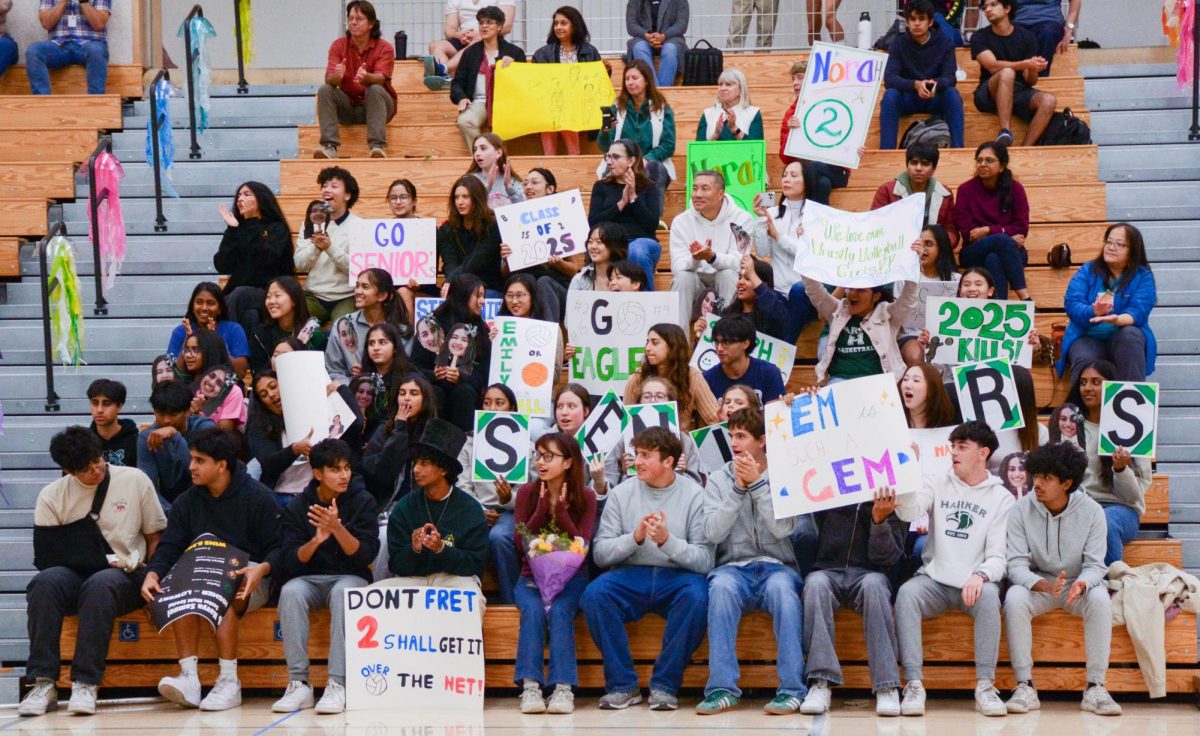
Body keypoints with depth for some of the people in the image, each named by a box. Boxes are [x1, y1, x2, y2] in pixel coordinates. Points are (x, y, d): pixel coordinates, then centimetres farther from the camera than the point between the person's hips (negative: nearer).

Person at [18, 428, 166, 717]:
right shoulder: (52, 496, 7)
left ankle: (85, 684, -37)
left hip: (125, 576, -2)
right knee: (44, 583, -33)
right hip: (74, 574, 2)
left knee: (99, 585, -38)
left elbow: (155, 535, 12)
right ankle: (43, 683, -33)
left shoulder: (134, 481, 6)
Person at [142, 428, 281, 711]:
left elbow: (279, 547, -7)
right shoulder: (187, 501, 11)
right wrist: (152, 574, -17)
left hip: (247, 581, -4)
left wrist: (262, 569, -29)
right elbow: (169, 547, 4)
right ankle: (188, 677, -37)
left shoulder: (257, 497, -3)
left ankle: (229, 682, -37)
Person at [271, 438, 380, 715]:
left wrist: (337, 529, -27)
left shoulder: (362, 501, -2)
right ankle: (299, 684, -30)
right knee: (290, 591, -32)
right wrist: (315, 541, -25)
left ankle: (338, 685, -37)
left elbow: (366, 555, -11)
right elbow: (289, 562, -6)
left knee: (343, 592, -36)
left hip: (351, 577, -1)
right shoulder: (297, 507, 2)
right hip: (309, 579, 2)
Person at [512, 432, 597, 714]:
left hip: (570, 577, -1)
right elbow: (520, 542, -5)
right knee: (533, 610, -31)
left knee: (559, 612, -31)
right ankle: (530, 687, -38)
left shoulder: (585, 497, 0)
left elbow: (582, 545, -10)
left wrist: (560, 510, -18)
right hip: (532, 577, 1)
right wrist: (542, 508, -15)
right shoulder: (527, 493, 3)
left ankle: (563, 688, -37)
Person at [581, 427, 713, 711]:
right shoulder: (621, 494, 6)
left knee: (696, 596, -34)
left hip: (677, 578, -2)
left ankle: (665, 685, -19)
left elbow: (705, 560, -8)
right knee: (594, 594, -28)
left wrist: (667, 540, -23)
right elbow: (600, 553, 0)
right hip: (630, 576, 2)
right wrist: (635, 537, -17)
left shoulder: (694, 495, 0)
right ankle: (622, 684, -15)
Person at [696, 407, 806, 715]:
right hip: (733, 566, 1)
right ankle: (722, 688, -34)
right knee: (721, 586, -35)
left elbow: (783, 529, -9)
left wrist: (757, 484, -13)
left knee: (781, 586, -37)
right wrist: (738, 489, -10)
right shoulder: (719, 479, 10)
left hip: (777, 565, -1)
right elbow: (712, 533, -4)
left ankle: (792, 689, -35)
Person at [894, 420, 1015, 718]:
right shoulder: (938, 484, 10)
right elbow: (909, 512, -10)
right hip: (934, 580, 1)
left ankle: (985, 685, -29)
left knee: (989, 596, -35)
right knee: (906, 594, -30)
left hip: (974, 584, -1)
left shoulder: (1002, 499, 5)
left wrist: (980, 575, -25)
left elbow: (998, 556, -3)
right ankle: (914, 684, -31)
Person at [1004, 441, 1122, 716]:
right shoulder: (1021, 511, -10)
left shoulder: (1092, 512, -10)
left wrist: (1082, 584, -36)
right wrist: (1046, 586, -36)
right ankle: (1025, 686, -26)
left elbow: (1094, 565, -11)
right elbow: (1016, 565, -15)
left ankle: (1095, 688, -27)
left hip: (1078, 584, 0)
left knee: (1100, 598, -33)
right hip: (1037, 585, 0)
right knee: (1014, 598, -32)